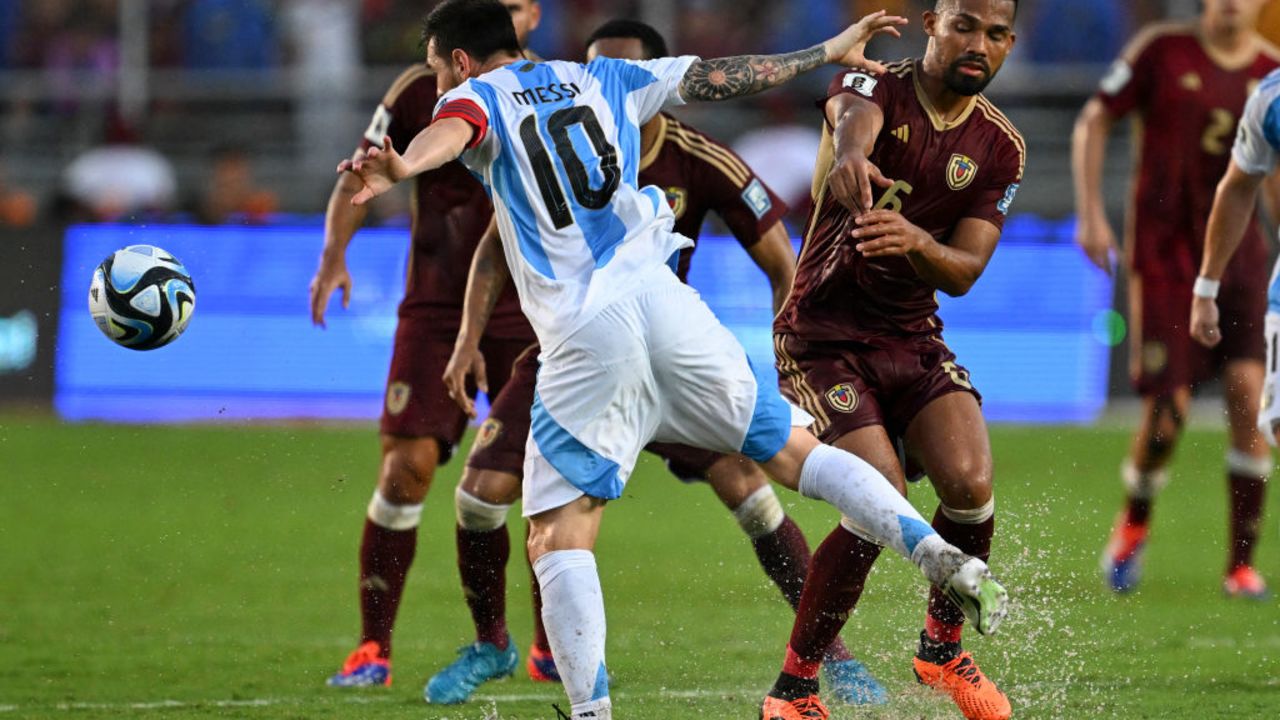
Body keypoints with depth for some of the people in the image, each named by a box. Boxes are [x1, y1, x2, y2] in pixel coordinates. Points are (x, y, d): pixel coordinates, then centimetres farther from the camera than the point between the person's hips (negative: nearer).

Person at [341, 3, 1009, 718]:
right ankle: (944, 557, -2)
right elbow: (721, 75, 25)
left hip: (584, 332, -4)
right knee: (794, 449, 13)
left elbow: (453, 130, -16)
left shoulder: (477, 96, 9)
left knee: (558, 538, 1)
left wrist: (400, 167, -38)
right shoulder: (600, 80, 22)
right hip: (662, 299, 4)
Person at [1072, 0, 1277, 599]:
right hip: (1163, 252, -2)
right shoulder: (1163, 51, -3)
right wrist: (1090, 213, -5)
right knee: (1168, 407, -9)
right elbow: (1093, 122, 3)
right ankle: (1134, 523, 22)